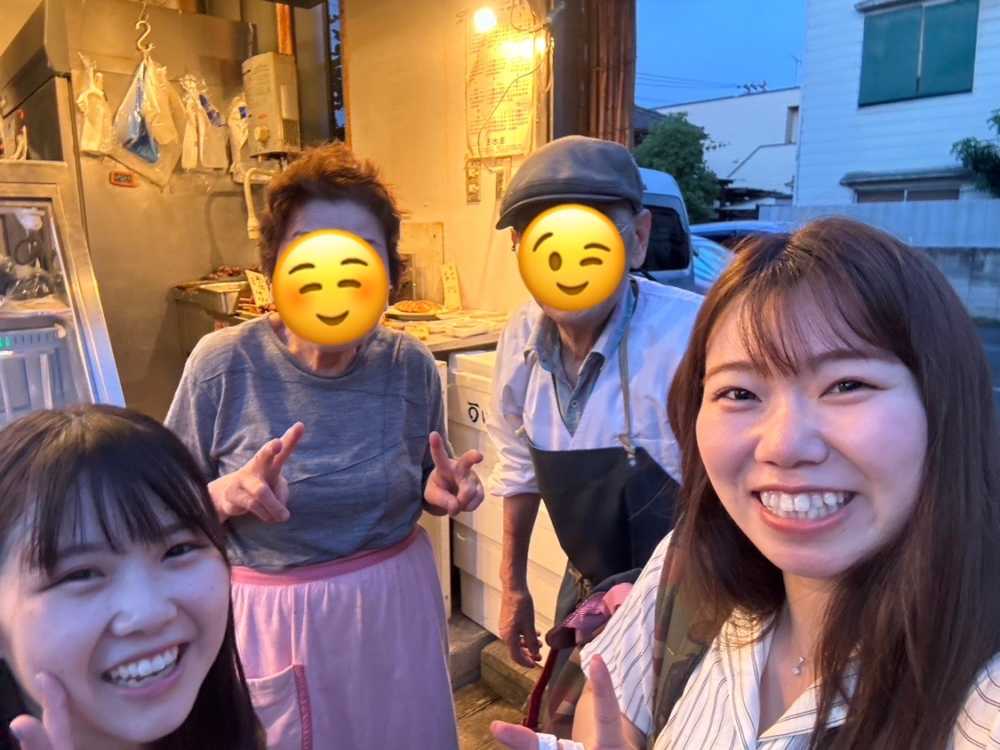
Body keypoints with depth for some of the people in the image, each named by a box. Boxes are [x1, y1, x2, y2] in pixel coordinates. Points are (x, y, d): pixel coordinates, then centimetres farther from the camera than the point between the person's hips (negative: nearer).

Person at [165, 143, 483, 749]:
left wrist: (441, 493, -15)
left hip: (397, 609, 3)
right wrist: (225, 495, -26)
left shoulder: (411, 366, -10)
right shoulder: (223, 365, -17)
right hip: (272, 622, -2)